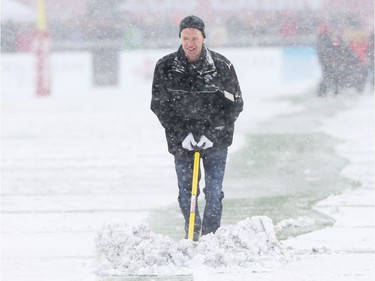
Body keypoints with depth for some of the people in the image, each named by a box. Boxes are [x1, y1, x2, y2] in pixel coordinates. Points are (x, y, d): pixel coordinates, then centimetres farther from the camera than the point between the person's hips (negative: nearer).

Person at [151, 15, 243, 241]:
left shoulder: (221, 66, -9)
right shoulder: (166, 67, -6)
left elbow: (235, 104, -3)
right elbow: (159, 105, -1)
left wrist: (212, 133, -12)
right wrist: (182, 134, -11)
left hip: (215, 139, -1)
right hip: (181, 139, 1)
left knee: (214, 191, -6)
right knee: (186, 192, 4)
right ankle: (192, 237, 20)